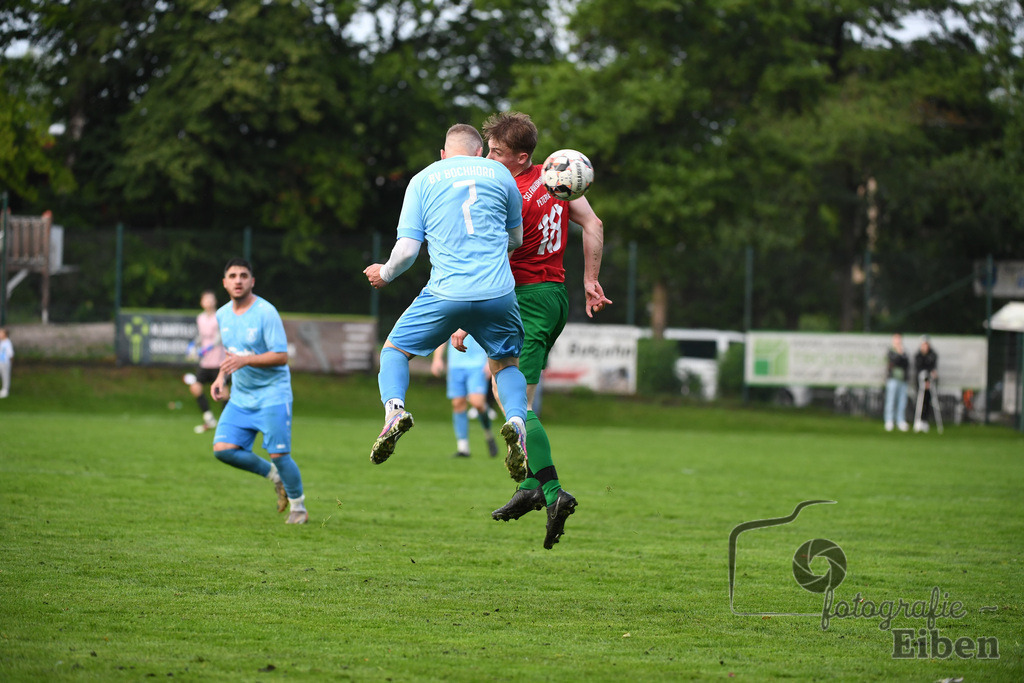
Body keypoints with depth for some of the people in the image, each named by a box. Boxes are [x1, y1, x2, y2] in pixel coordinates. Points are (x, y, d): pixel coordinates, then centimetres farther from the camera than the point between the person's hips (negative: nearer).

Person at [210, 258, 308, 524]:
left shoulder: (266, 312, -14)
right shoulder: (223, 315, 8)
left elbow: (281, 356, -17)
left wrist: (244, 360, -28)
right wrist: (221, 378, 6)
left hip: (272, 395, -6)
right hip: (240, 397, 6)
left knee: (278, 454, -10)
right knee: (223, 449, -8)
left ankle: (298, 507, 13)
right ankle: (274, 475, 15)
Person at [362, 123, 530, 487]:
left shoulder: (422, 180, 8)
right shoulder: (499, 173, 11)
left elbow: (407, 248, 2)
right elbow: (516, 239, 22)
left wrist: (384, 274, 22)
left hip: (446, 292, -1)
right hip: (498, 293, 1)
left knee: (394, 350, 18)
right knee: (505, 363, 22)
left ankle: (394, 407, -12)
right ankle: (516, 421, -8)